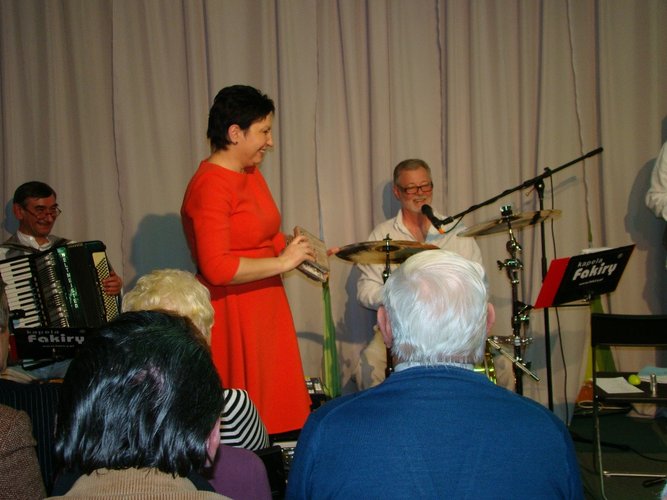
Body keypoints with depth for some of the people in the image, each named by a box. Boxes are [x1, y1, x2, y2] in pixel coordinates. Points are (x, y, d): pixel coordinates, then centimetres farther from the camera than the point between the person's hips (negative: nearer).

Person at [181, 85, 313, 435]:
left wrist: (296, 251, 5)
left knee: (277, 409, 11)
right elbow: (217, 268, -24)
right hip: (232, 317, -9)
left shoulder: (252, 175, 11)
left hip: (267, 308, 9)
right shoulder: (210, 186, -17)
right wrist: (282, 262, -17)